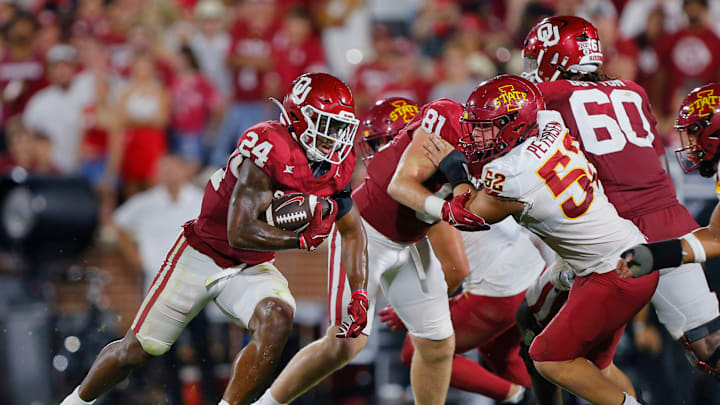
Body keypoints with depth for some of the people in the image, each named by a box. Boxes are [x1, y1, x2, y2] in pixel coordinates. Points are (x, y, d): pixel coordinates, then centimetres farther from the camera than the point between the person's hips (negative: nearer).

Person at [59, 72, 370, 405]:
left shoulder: (336, 166, -8)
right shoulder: (269, 150, -30)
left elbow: (353, 231, 8)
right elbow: (240, 233, -33)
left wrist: (359, 295, -2)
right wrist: (302, 239, -27)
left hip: (253, 268, 5)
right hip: (204, 256, -5)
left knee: (278, 321, -29)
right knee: (137, 349, 6)